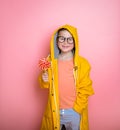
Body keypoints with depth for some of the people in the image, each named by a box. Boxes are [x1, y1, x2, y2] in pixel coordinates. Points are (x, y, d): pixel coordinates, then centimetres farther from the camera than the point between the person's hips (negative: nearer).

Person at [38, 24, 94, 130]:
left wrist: (76, 108, -11)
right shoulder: (50, 61, -6)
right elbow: (46, 85, 6)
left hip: (74, 111, -1)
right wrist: (44, 80, -15)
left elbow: (85, 89, -7)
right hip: (54, 110, 2)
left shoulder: (82, 63, -13)